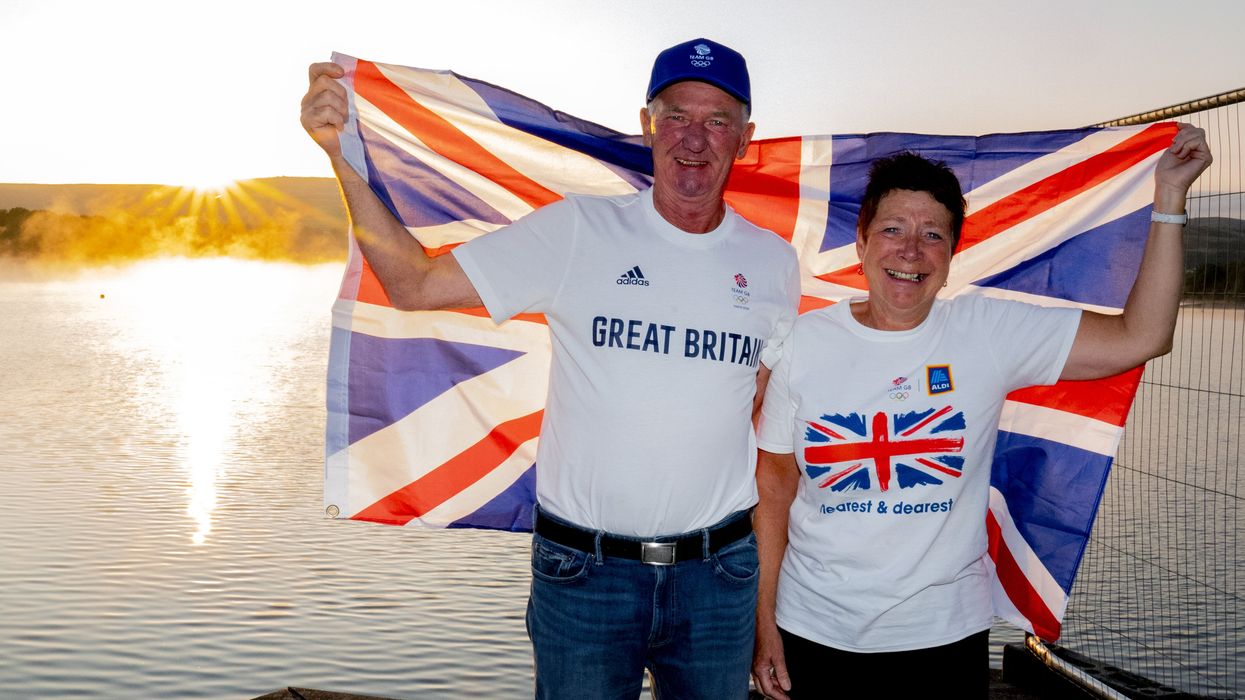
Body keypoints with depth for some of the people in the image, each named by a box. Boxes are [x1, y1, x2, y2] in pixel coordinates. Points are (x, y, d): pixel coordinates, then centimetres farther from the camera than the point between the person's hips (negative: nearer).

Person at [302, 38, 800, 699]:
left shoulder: (773, 260, 3)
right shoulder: (578, 231, -7)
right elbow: (414, 284, -8)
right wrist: (340, 153, -17)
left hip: (719, 572, 3)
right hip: (582, 571, -2)